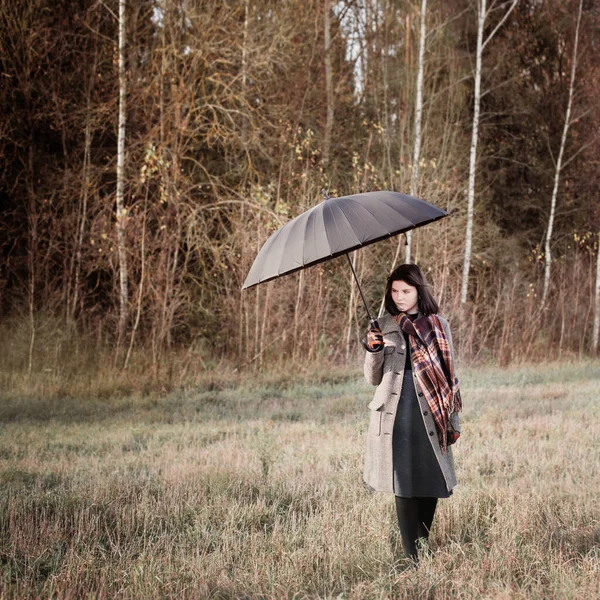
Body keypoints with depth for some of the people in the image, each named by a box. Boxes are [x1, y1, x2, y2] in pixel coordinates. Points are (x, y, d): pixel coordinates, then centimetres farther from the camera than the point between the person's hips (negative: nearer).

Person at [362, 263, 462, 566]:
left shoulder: (438, 325, 7)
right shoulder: (383, 327, 9)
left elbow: (449, 375, 10)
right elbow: (373, 378, 10)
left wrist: (454, 421, 8)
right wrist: (373, 350, -9)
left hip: (431, 415, 0)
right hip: (396, 415, 0)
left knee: (431, 483, 0)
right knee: (404, 485, -3)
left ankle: (424, 547, 16)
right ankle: (412, 558, 0)